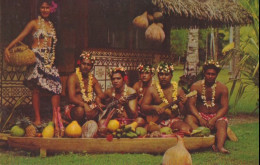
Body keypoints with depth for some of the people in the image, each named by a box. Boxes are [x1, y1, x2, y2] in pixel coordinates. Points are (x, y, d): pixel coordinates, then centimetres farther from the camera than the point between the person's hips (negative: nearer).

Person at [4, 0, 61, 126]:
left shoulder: (51, 25, 15)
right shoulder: (34, 23, -1)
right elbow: (20, 37, -7)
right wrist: (8, 48, -18)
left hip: (50, 60, 5)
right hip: (37, 58, -5)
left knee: (57, 87, -5)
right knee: (36, 89, -4)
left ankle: (55, 118, -1)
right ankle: (37, 119, 1)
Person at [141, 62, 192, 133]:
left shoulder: (178, 90, 6)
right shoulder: (152, 90, 4)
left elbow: (183, 112, 7)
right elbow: (143, 107, 1)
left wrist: (183, 104, -14)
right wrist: (154, 107, -16)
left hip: (173, 120, 1)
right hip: (156, 120, -1)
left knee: (186, 129, -28)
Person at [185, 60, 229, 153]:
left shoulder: (222, 88, 1)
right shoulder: (196, 86, 0)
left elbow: (224, 107, -5)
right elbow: (191, 104, -6)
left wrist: (213, 120, -21)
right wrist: (200, 118, -22)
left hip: (216, 116, 0)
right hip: (200, 115, 0)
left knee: (222, 123, -32)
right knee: (188, 118, -30)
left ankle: (220, 146, -54)